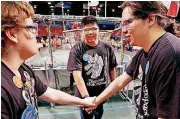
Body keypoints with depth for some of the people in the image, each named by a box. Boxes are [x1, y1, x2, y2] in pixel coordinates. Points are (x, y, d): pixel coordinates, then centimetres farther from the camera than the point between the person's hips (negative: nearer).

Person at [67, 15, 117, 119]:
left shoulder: (107, 48, -7)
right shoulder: (77, 50, -16)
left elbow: (112, 68, 5)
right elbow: (77, 75, -22)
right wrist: (86, 97, -28)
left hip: (102, 93, 3)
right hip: (84, 94, -2)